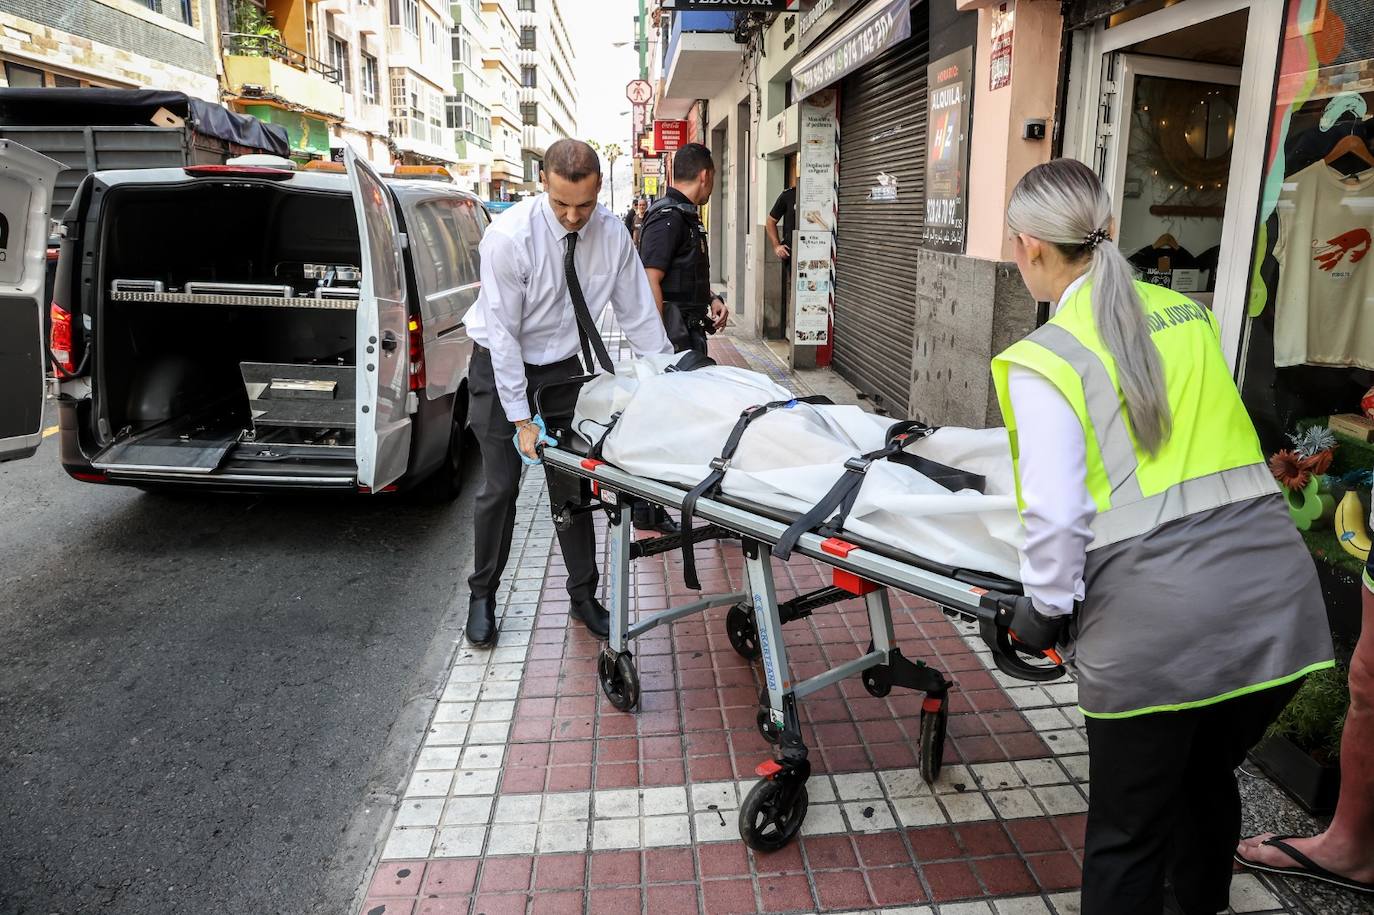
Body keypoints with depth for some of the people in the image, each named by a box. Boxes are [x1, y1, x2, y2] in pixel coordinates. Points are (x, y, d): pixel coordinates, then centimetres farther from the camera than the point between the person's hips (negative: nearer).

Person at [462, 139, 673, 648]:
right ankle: (482, 596, 21)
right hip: (502, 367, -3)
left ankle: (584, 596, 20)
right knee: (501, 488, 0)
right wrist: (521, 419, -23)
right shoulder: (510, 236, -25)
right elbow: (502, 332, -23)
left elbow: (638, 314, -4)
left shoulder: (612, 235, -13)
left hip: (562, 367, 3)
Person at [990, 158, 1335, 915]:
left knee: (1128, 834, 14)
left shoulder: (1044, 359, -7)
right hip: (1275, 596, 7)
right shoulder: (1188, 313, 11)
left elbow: (1056, 515, -12)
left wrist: (1045, 610, 3)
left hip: (1157, 623, -6)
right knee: (1207, 780, 30)